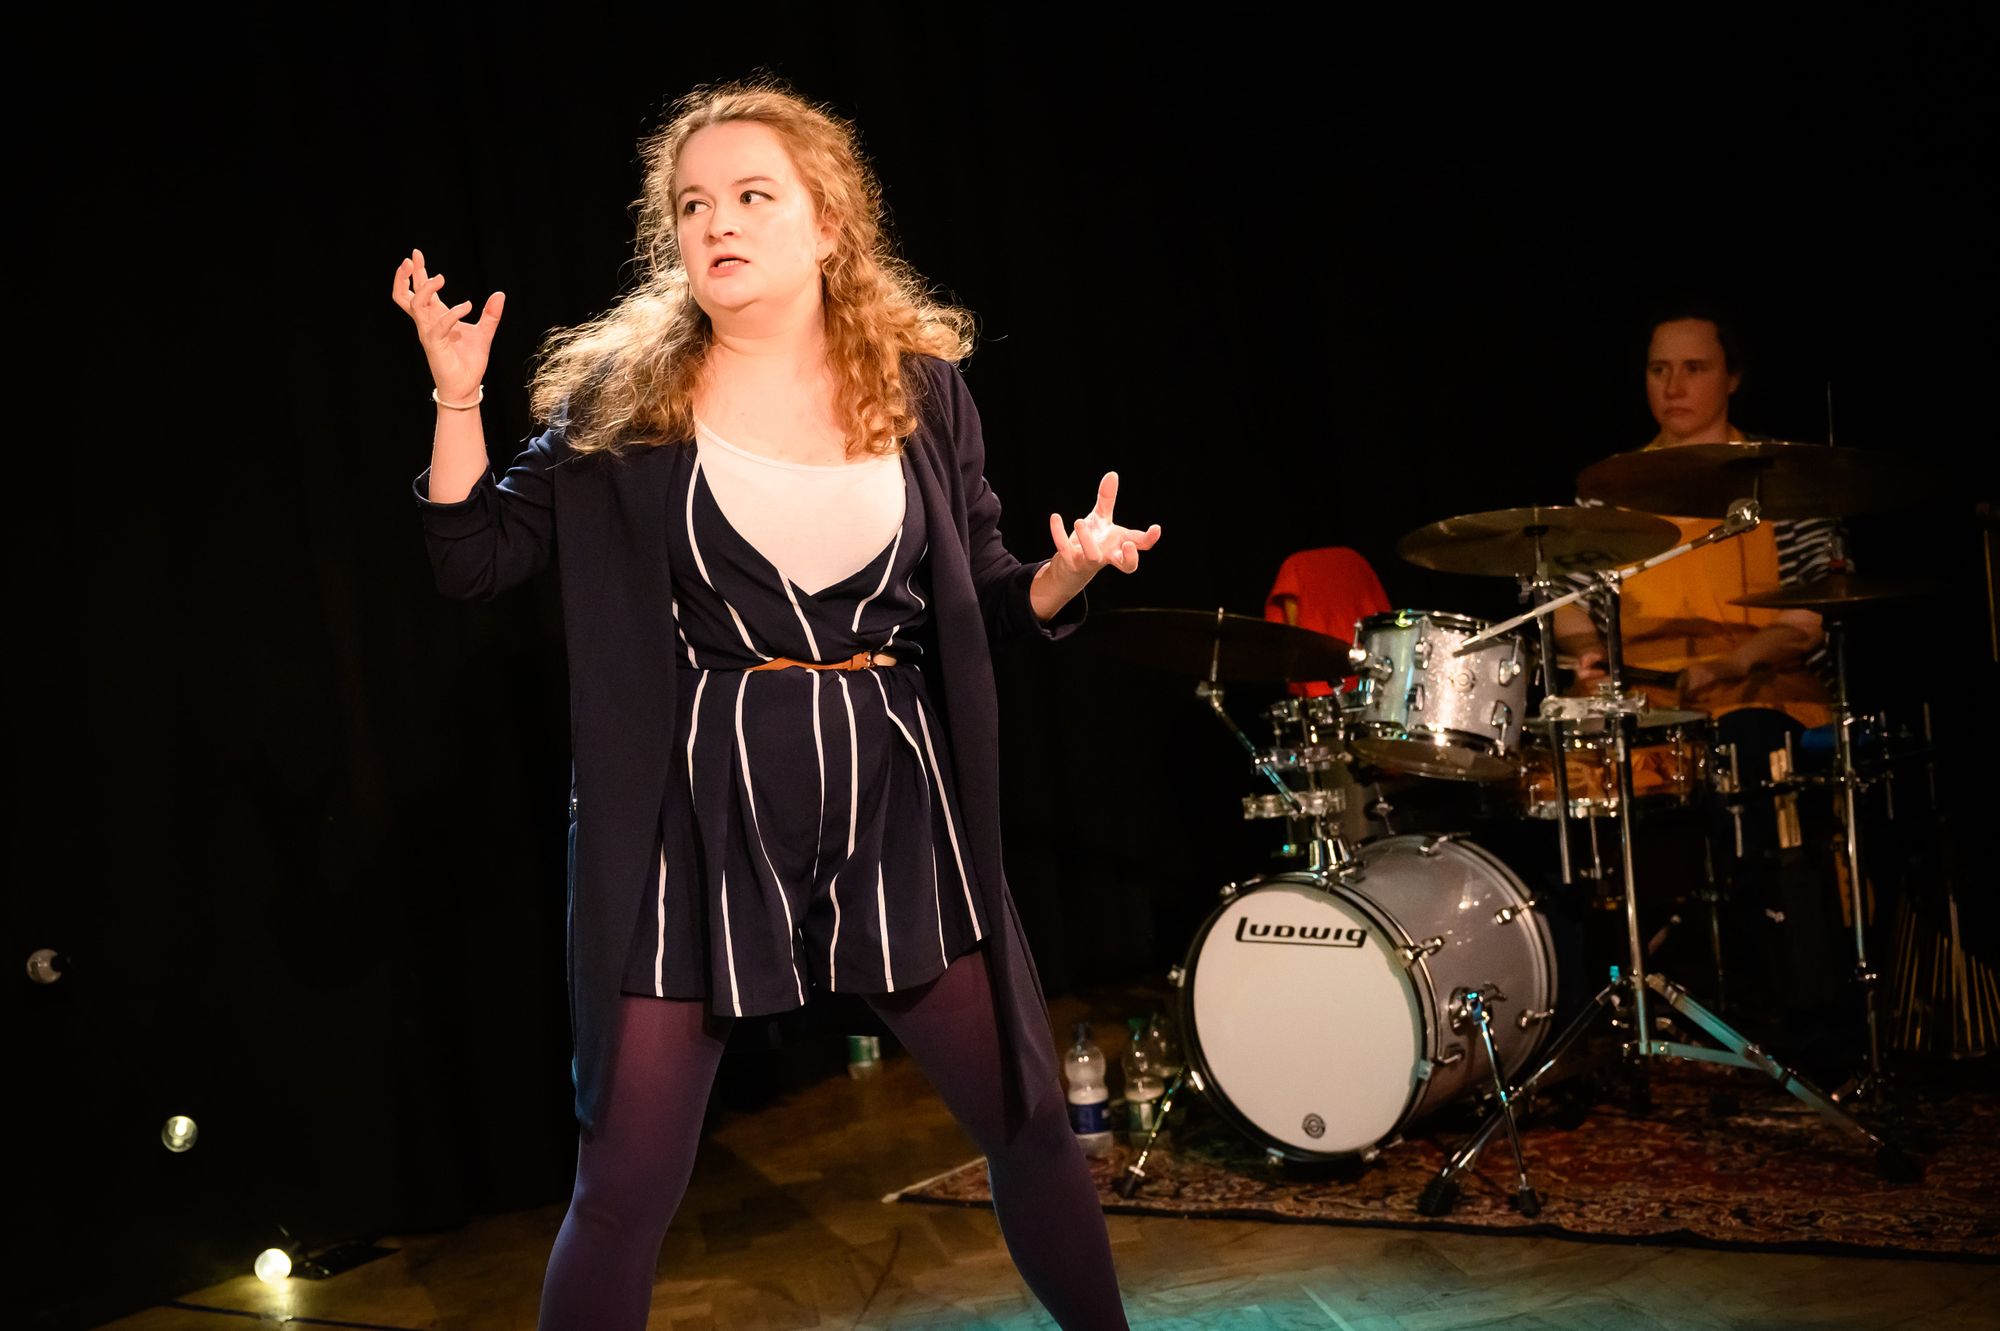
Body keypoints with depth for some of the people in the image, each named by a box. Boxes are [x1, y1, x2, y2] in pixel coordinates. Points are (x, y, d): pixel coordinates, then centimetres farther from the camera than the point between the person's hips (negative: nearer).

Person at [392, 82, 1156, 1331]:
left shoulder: (922, 385, 3)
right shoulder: (622, 393, -1)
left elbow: (989, 600, 8)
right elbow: (474, 557, 0)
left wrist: (1070, 571, -12)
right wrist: (458, 395, -11)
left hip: (896, 804, 2)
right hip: (698, 819, -1)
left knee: (1033, 1117, 11)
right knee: (627, 1182, 1)